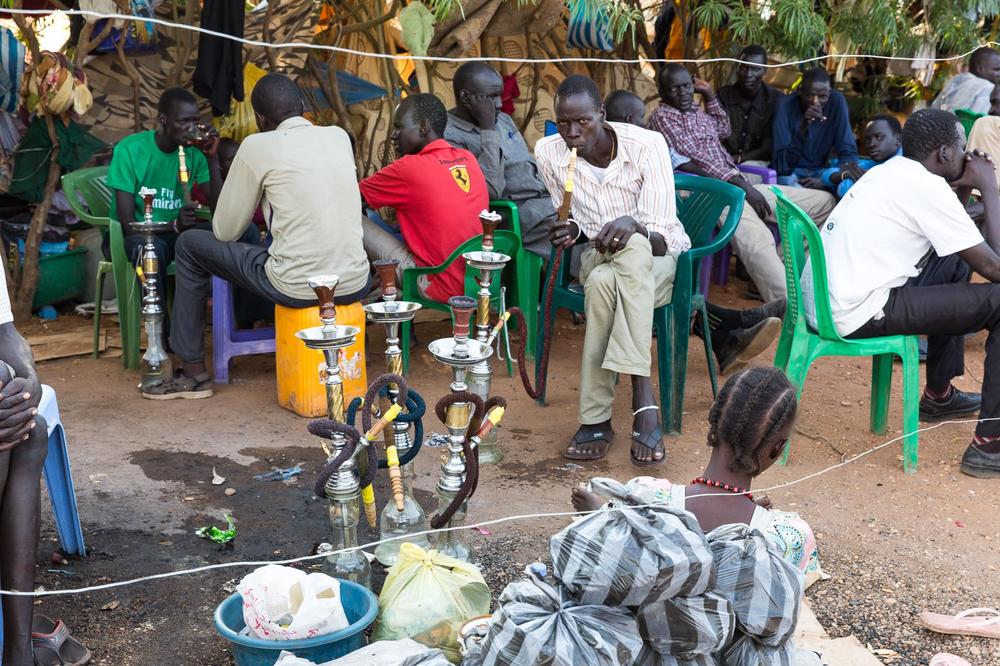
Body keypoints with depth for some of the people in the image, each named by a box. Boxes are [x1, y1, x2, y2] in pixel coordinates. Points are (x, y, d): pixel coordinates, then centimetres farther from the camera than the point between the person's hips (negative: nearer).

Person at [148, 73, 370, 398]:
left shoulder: (257, 146, -4)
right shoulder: (339, 137, 11)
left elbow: (224, 231, 4)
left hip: (298, 288, -5)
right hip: (356, 285, 6)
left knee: (190, 244, 15)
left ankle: (194, 373, 20)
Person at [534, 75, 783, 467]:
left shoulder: (646, 144, -16)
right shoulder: (548, 153, -7)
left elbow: (660, 233, -18)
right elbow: (571, 221, 7)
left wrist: (632, 226, -41)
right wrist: (572, 230, -17)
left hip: (660, 255, -2)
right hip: (598, 256, 2)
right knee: (601, 284, -37)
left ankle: (596, 419, -40)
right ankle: (642, 398, -34)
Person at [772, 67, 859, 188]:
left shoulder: (837, 101, -11)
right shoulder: (786, 105, -18)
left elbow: (848, 152, -10)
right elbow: (783, 163, -25)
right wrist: (803, 128, -37)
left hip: (820, 171, 4)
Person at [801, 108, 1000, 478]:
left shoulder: (890, 171, 15)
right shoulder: (926, 185, -12)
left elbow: (955, 239, 28)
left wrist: (963, 188, 15)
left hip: (821, 300, 10)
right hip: (857, 315, -10)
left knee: (954, 265, 29)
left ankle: (939, 396, 38)